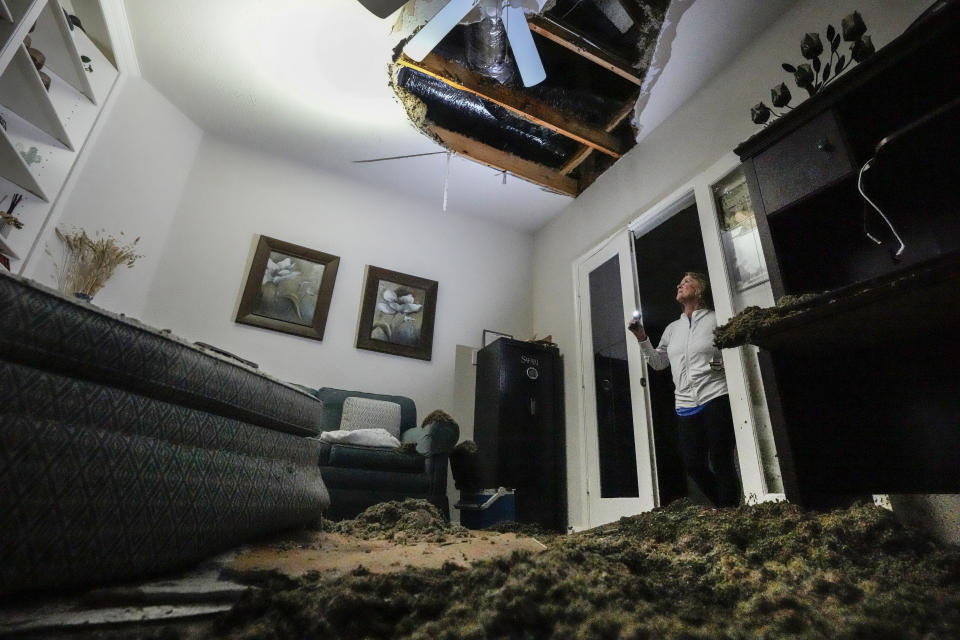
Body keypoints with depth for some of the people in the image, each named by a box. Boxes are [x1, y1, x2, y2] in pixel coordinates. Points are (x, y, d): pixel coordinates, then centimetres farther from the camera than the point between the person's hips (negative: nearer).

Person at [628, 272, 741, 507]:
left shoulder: (715, 319, 2)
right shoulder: (672, 328, 16)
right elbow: (659, 362, 15)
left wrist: (725, 362, -19)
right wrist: (642, 338, 5)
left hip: (716, 399, -5)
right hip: (686, 406, 5)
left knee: (721, 463, -1)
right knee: (693, 465, 8)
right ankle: (724, 508, 28)